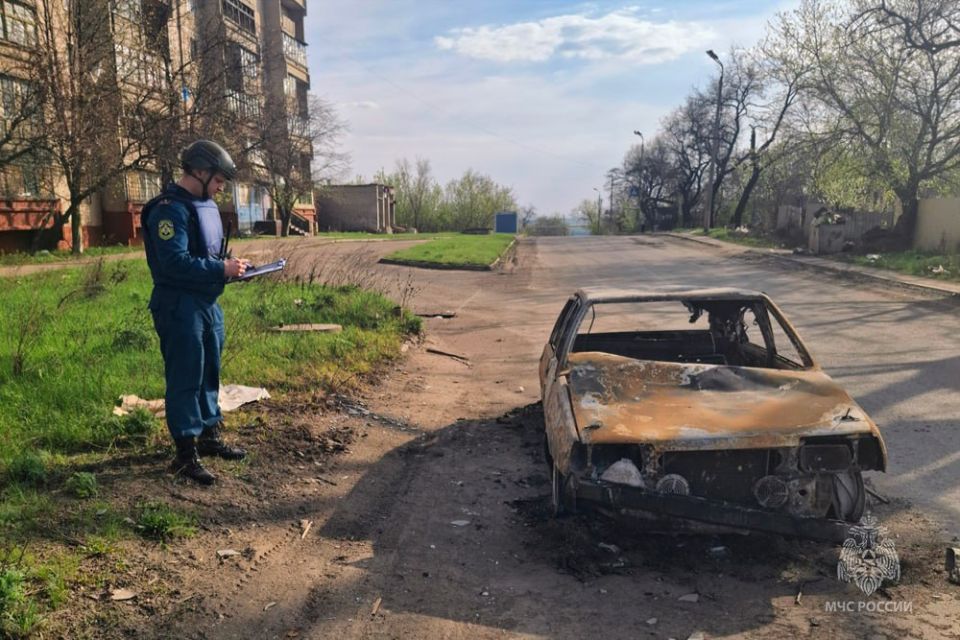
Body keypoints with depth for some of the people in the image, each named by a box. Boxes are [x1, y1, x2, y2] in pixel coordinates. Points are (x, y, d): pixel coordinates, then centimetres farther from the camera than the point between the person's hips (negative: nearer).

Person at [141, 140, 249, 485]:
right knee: (185, 379, -2)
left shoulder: (206, 205, 13)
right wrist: (222, 270, -21)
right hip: (180, 307, -9)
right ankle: (186, 453, 7)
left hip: (208, 304, 9)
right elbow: (176, 262, -26)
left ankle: (210, 435, 31)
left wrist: (231, 264, 3)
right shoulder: (169, 209, -17)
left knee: (209, 373, 17)